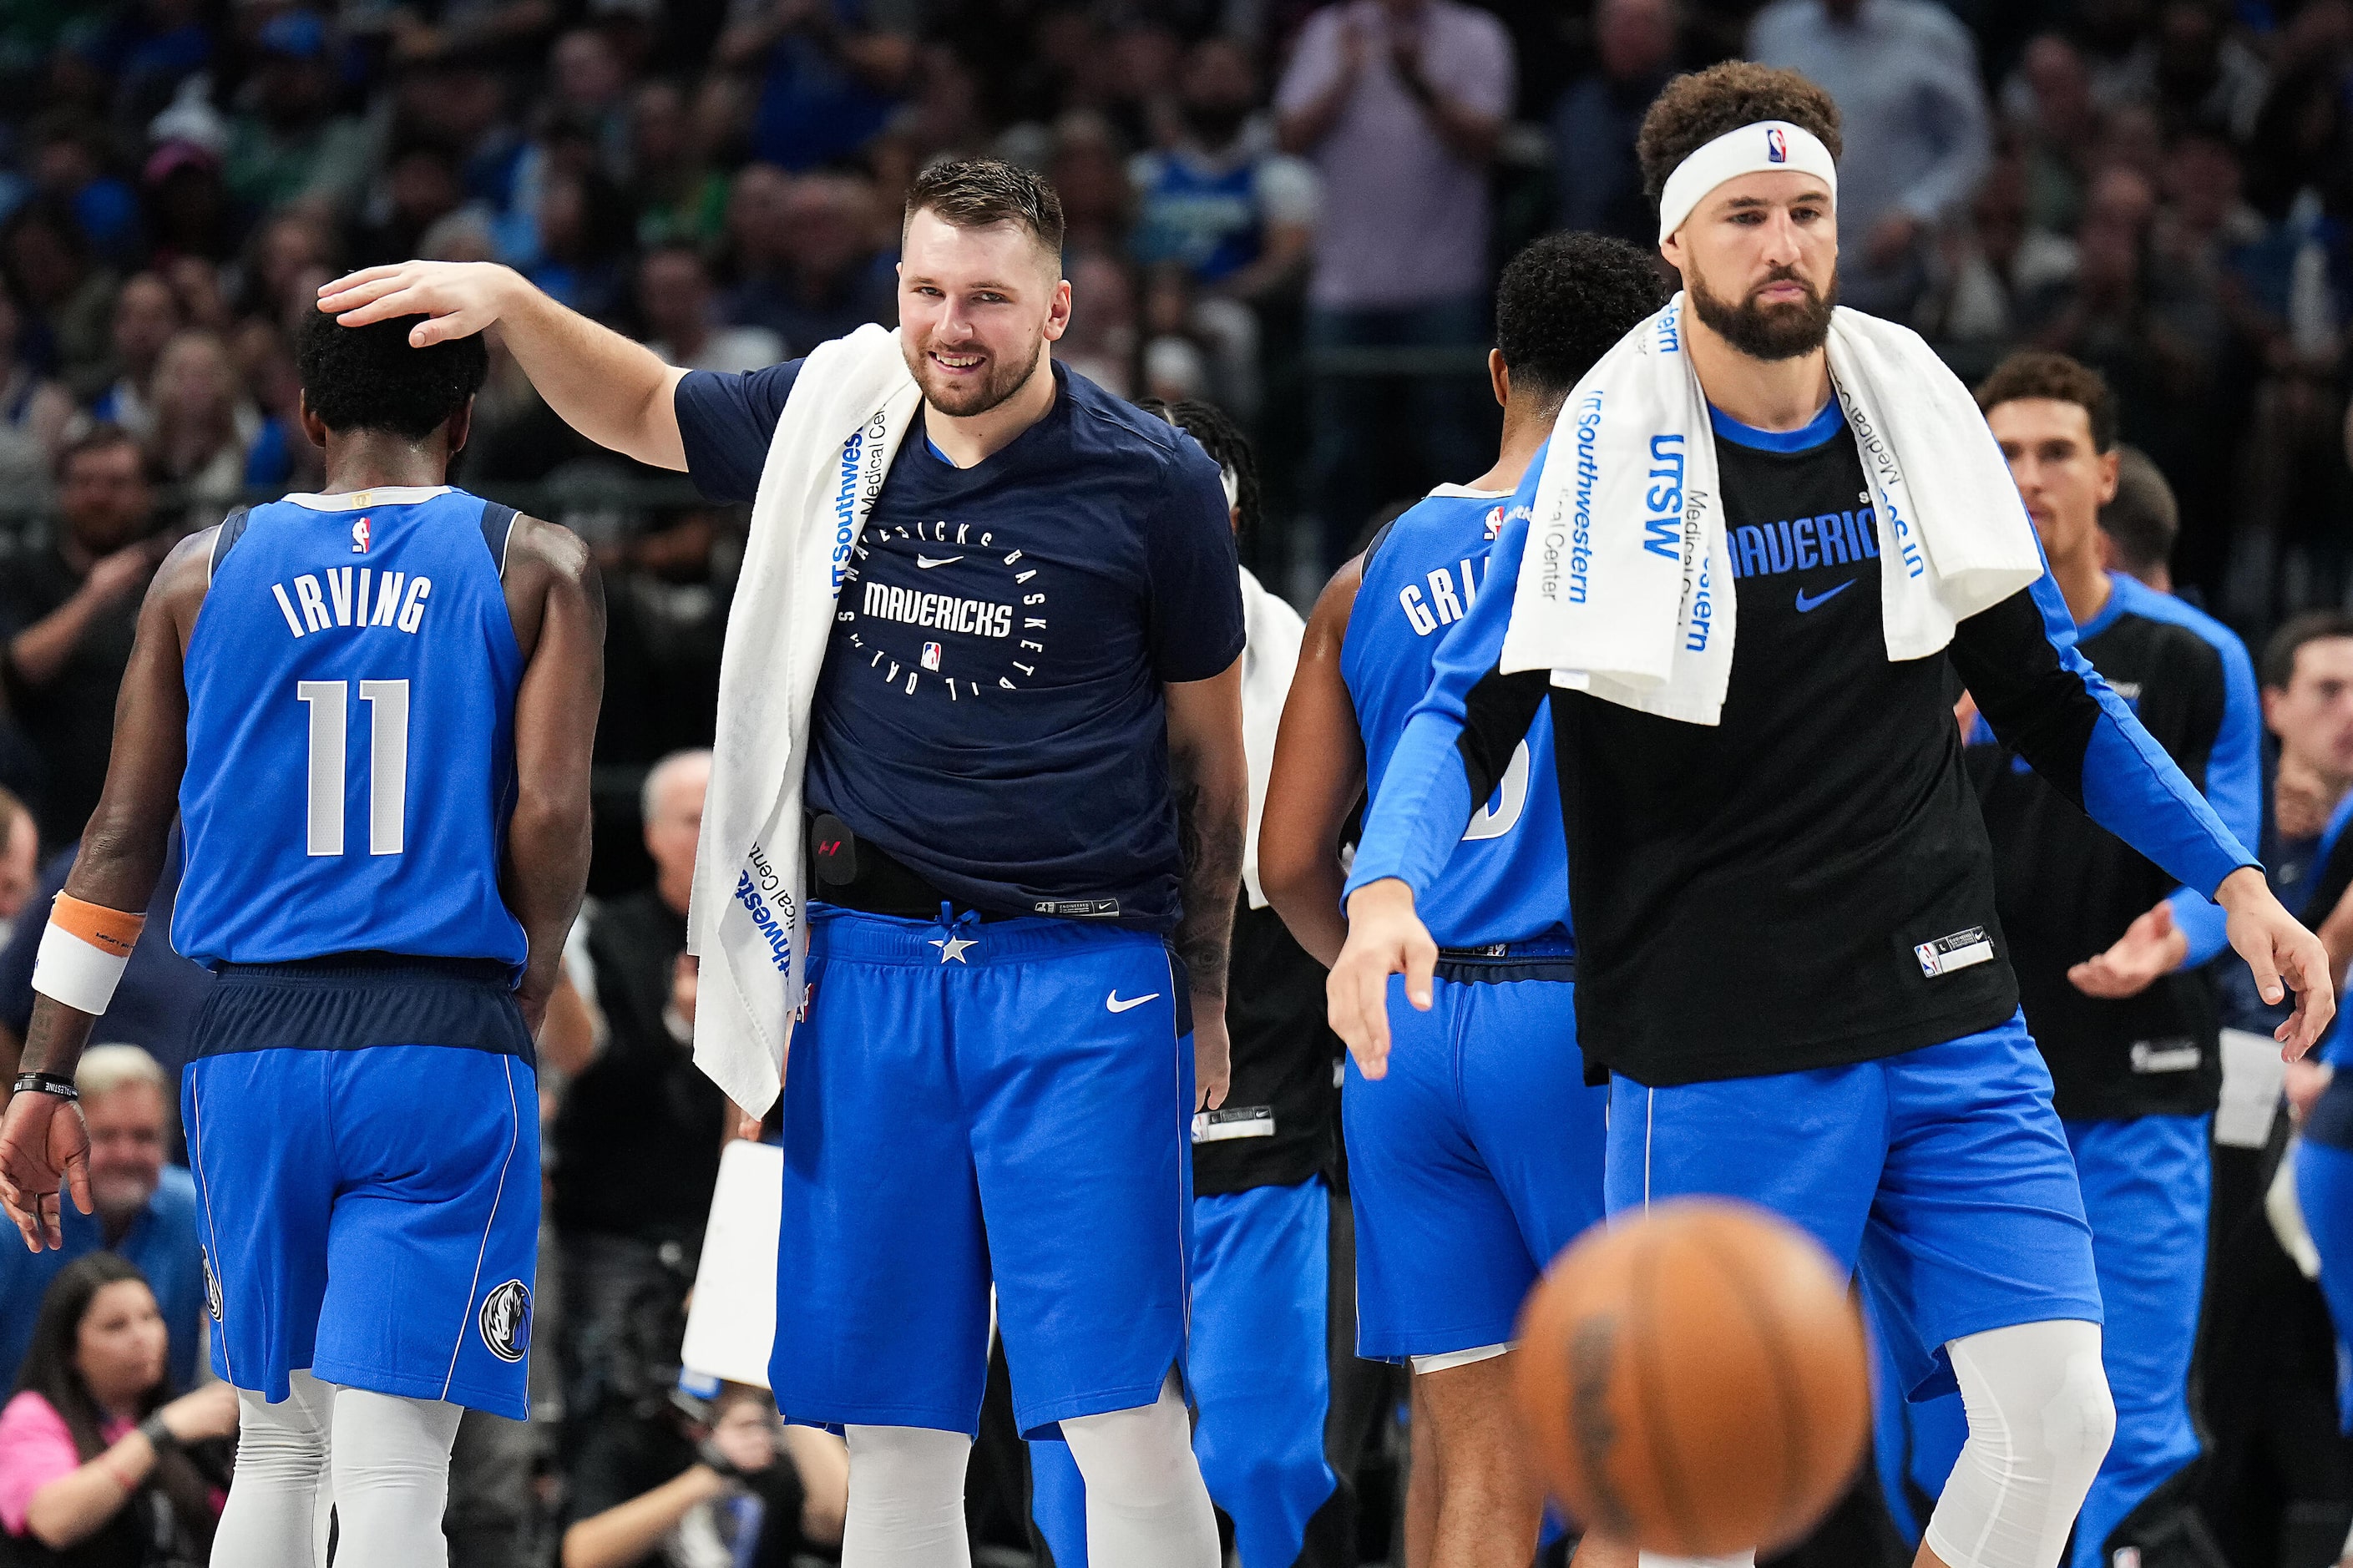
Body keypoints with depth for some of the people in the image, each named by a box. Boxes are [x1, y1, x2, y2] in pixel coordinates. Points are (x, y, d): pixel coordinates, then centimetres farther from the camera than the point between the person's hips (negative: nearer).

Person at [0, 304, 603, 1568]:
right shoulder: (535, 567, 3)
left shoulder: (205, 571, 10)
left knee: (278, 1444, 18)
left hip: (252, 1046, 3)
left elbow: (122, 838, 9)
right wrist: (526, 999, 9)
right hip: (445, 1042, -3)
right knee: (393, 1464, -7)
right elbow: (551, 814, -9)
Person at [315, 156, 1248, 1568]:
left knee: (1119, 1412, -11)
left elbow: (1209, 753, 6)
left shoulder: (1156, 482, -2)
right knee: (895, 1433, 4)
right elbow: (639, 408, 26)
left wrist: (1204, 999, 9)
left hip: (1081, 966, -4)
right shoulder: (833, 423, 7)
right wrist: (509, 300, 10)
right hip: (868, 962, 4)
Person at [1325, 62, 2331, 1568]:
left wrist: (2232, 877, 11)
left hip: (1950, 1019, 4)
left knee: (2059, 1413, -6)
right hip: (1721, 1050, -4)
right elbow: (1468, 715, -8)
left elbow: (2052, 699, 18)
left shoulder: (1920, 419, 8)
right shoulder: (1606, 464, -4)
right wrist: (1387, 893, -28)